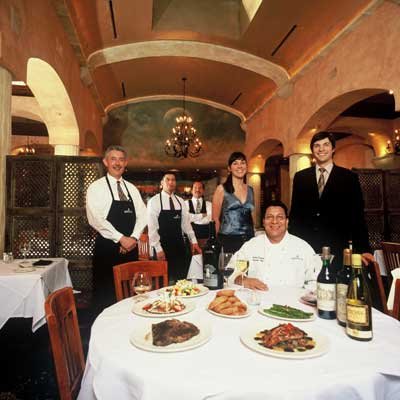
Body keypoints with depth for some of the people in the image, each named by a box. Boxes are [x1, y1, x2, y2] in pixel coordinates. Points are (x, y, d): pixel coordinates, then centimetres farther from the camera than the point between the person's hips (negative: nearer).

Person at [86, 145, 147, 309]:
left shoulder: (132, 188, 12)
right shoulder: (96, 187, -3)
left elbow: (142, 216, 6)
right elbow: (95, 219, -15)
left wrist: (133, 238, -9)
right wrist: (121, 238, -18)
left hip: (130, 248, 5)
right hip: (107, 248, -4)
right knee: (106, 296, 4)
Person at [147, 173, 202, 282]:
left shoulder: (181, 202, 7)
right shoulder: (154, 201, -7)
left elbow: (186, 223, 9)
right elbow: (152, 227, -10)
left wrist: (194, 241, 2)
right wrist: (158, 249, -14)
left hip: (179, 244, 4)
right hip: (163, 245, -4)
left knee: (181, 279, 10)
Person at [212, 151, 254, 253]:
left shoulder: (250, 190, 11)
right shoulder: (222, 189, -3)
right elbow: (215, 219, -2)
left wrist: (254, 237, 15)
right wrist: (217, 242, -6)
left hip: (248, 240, 4)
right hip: (228, 240, -4)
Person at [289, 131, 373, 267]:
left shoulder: (349, 177, 3)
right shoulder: (300, 177, 7)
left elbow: (357, 215, 1)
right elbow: (294, 212, 9)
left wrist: (362, 249, -5)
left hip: (337, 249, -1)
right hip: (304, 247, 1)